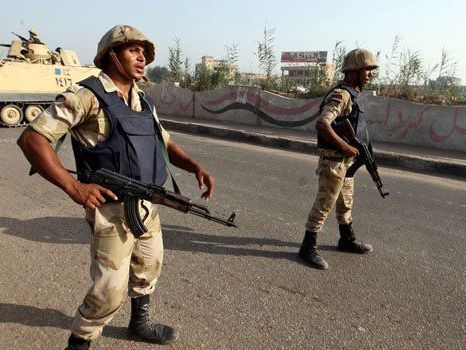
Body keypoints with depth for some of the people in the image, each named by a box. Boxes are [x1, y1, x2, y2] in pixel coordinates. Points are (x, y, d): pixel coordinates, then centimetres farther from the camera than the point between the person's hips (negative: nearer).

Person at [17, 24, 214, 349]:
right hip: (113, 208, -8)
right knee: (110, 291, 0)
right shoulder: (87, 95, -13)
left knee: (149, 270, 23)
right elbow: (31, 139, -15)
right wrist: (73, 187, -23)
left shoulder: (143, 101, 10)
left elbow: (166, 143, 18)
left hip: (148, 206, 8)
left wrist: (196, 166, 1)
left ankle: (140, 323, 47)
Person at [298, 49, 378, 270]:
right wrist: (346, 147, -25)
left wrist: (356, 148, 15)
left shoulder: (351, 94, 13)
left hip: (345, 161, 10)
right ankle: (308, 248, 6)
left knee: (345, 203, 21)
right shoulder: (341, 94, -18)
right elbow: (321, 125, -31)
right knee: (324, 205, -4)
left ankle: (347, 241, 37)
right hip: (333, 160, -10)